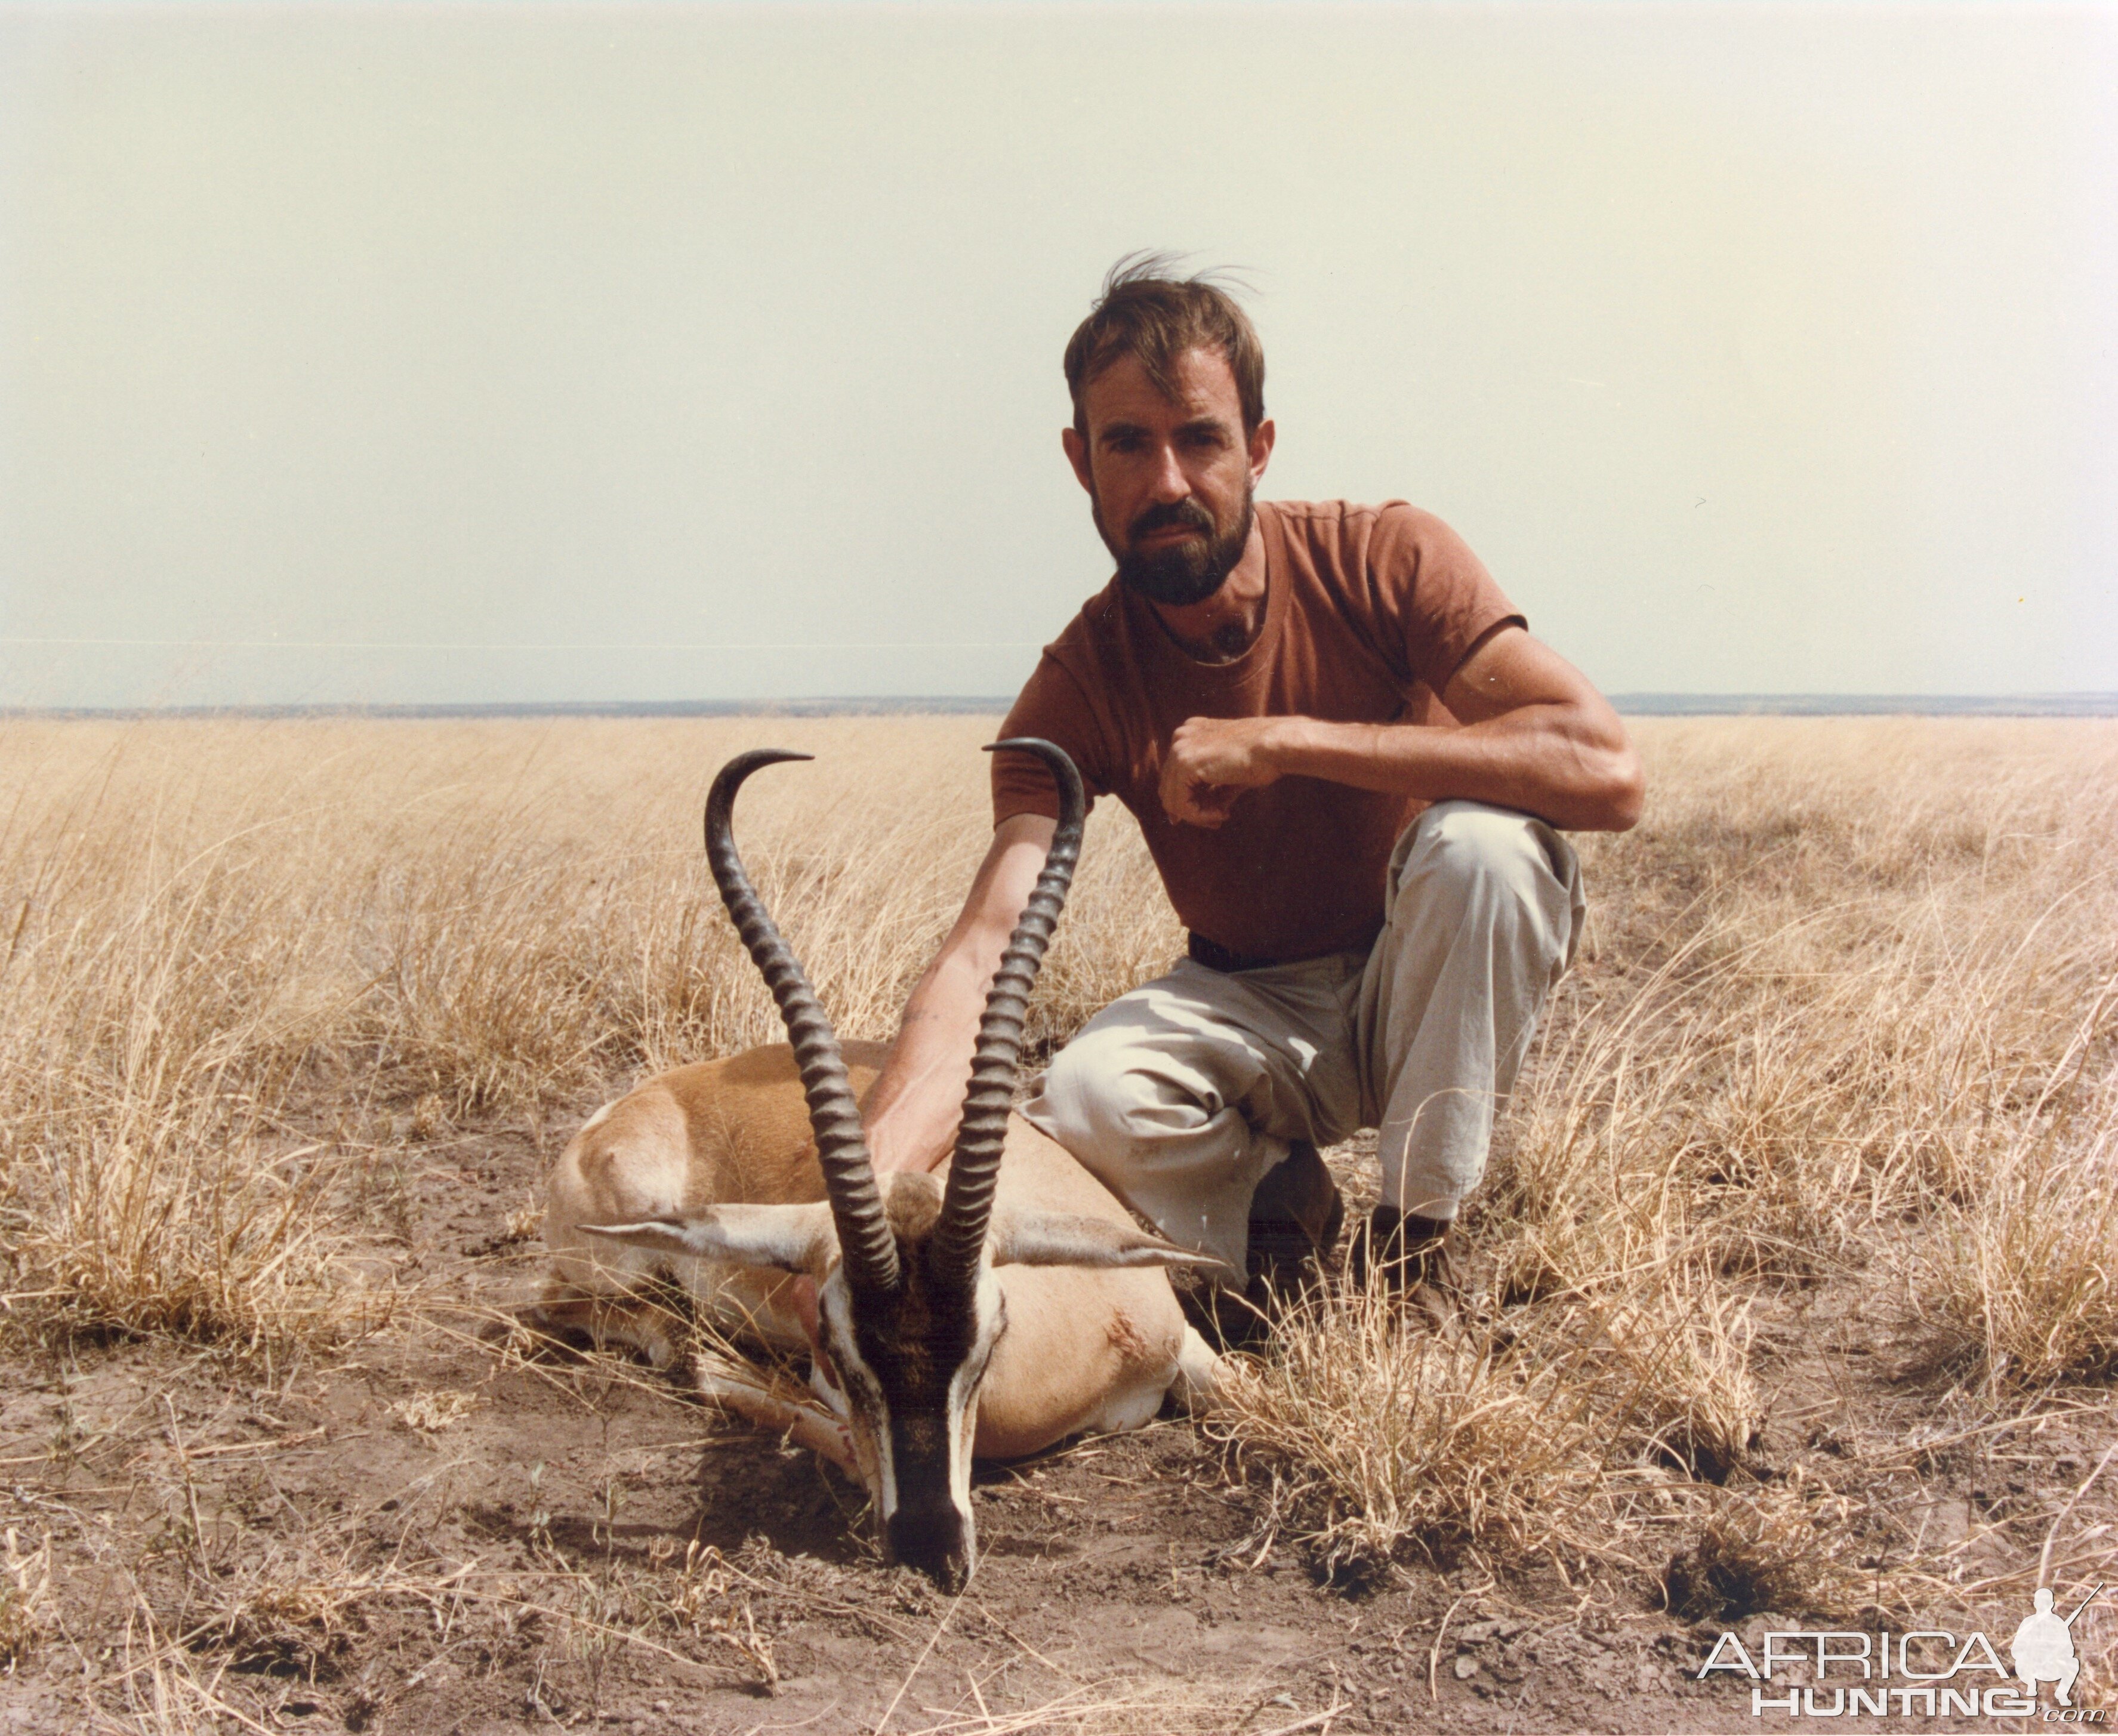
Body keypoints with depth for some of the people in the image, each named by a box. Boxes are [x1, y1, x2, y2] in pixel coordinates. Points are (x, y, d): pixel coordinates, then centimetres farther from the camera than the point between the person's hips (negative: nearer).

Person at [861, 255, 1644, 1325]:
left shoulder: (1385, 560, -18)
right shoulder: (1079, 689, -15)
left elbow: (1606, 773, -32)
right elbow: (984, 948, -28)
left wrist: (1285, 740, -34)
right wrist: (871, 1187, -47)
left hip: (1431, 991, 0)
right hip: (1255, 1010, 1)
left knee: (1479, 839, -33)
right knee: (1084, 1098, -31)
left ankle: (1412, 1241, -14)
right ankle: (1276, 1205, 3)